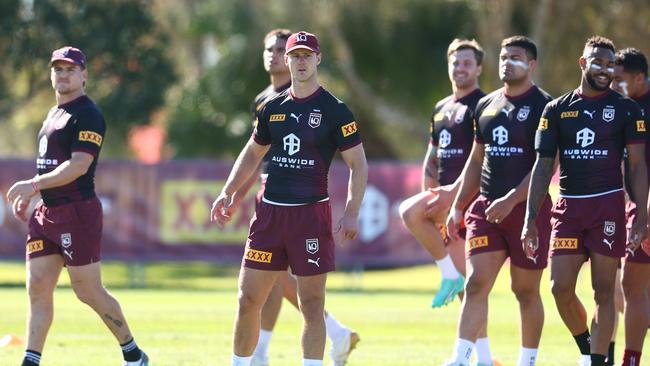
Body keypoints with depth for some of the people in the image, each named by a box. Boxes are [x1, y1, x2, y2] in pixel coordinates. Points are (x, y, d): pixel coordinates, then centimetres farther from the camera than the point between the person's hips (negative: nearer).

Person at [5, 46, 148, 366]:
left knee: (89, 292, -3)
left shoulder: (87, 115, -10)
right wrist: (30, 194, 18)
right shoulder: (54, 114, 18)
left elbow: (78, 166, -20)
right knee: (38, 289, 1)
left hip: (77, 211, -9)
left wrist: (33, 184, -22)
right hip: (46, 214, 9)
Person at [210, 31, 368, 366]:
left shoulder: (334, 110, -3)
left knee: (311, 304, -3)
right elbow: (253, 152, 25)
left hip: (312, 212, -4)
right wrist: (227, 193, 16)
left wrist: (351, 213, -13)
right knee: (248, 300, 4)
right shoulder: (272, 108, 11)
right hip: (270, 212, 5)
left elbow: (358, 164, -3)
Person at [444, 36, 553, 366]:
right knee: (476, 284, -8)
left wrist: (510, 201, -22)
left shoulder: (543, 106, -6)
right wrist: (457, 208, 18)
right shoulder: (486, 106, 14)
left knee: (526, 291, 4)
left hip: (528, 207, -5)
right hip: (486, 208, 5)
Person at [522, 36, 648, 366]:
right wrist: (530, 221, 1)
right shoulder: (557, 110, 8)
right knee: (560, 288, -4)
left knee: (603, 292, -2)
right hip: (568, 206, 2)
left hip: (608, 205, -2)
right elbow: (543, 166, 7)